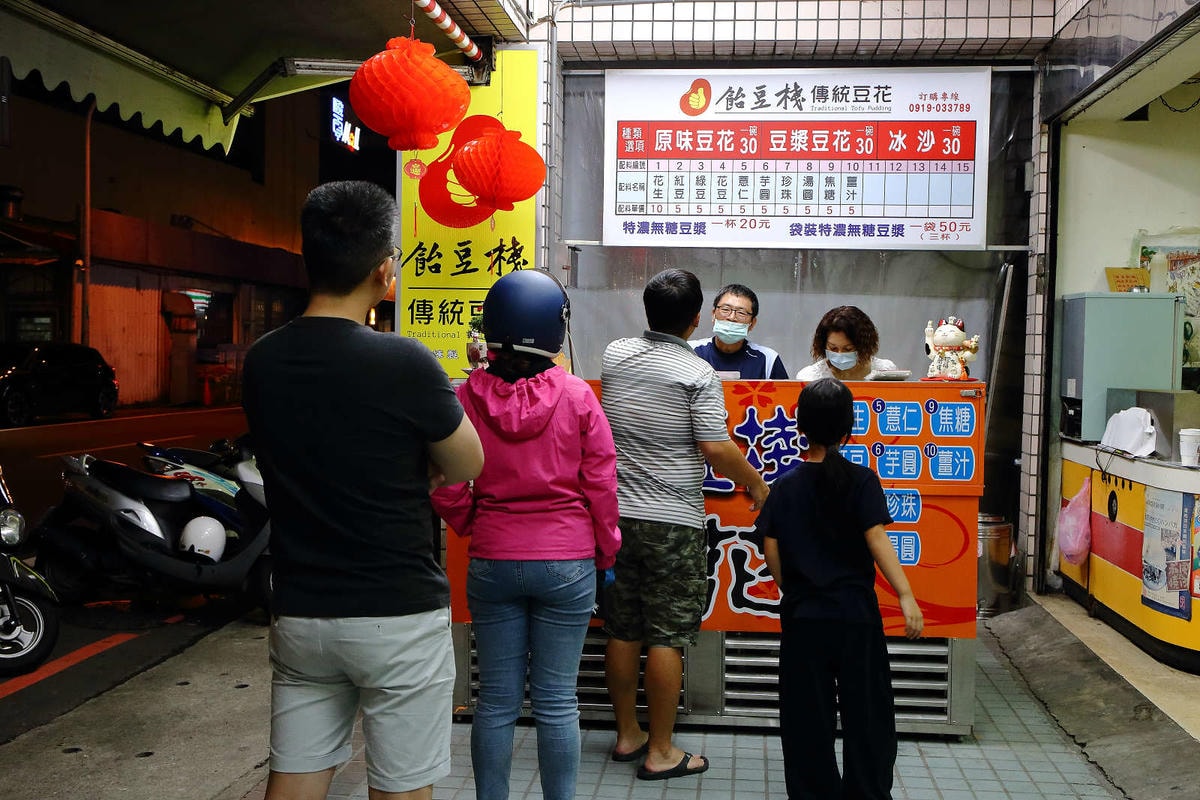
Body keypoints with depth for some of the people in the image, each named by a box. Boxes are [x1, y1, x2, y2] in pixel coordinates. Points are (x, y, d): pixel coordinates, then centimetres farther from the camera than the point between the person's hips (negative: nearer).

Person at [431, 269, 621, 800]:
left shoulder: (468, 396, -6)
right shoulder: (577, 397, -8)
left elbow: (447, 486, -5)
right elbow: (600, 483, -4)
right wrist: (605, 551, 9)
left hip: (491, 562, 1)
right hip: (567, 562, -1)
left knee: (497, 700, 13)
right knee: (557, 701, 8)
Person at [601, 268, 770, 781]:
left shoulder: (615, 355, 5)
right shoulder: (698, 374, -12)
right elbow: (716, 449, -16)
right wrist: (755, 483, 1)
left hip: (616, 513, 6)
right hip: (673, 522, -5)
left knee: (622, 631, 12)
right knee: (668, 636, 3)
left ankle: (627, 735, 26)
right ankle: (661, 752, 11)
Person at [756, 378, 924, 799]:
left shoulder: (785, 486, 0)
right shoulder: (862, 480, -6)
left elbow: (771, 553, 1)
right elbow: (877, 540, -15)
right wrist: (906, 597, -18)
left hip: (802, 617, 2)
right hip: (856, 614, -1)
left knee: (808, 718, 10)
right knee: (866, 714, 11)